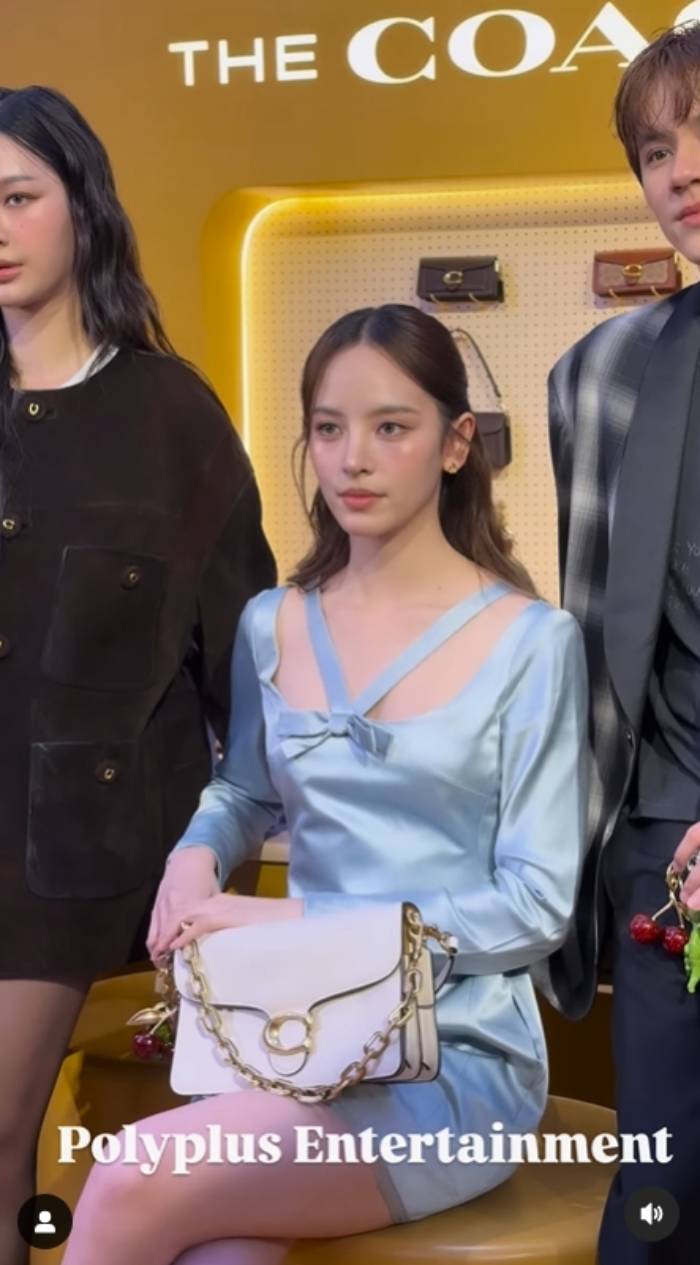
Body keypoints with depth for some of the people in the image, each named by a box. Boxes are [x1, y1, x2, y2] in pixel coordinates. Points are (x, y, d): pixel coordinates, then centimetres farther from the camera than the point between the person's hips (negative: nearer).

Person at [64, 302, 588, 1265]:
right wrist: (194, 858, 0)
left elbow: (537, 907, -7)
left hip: (457, 1054, -3)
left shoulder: (532, 642, -5)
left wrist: (308, 919, -13)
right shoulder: (271, 627, 8)